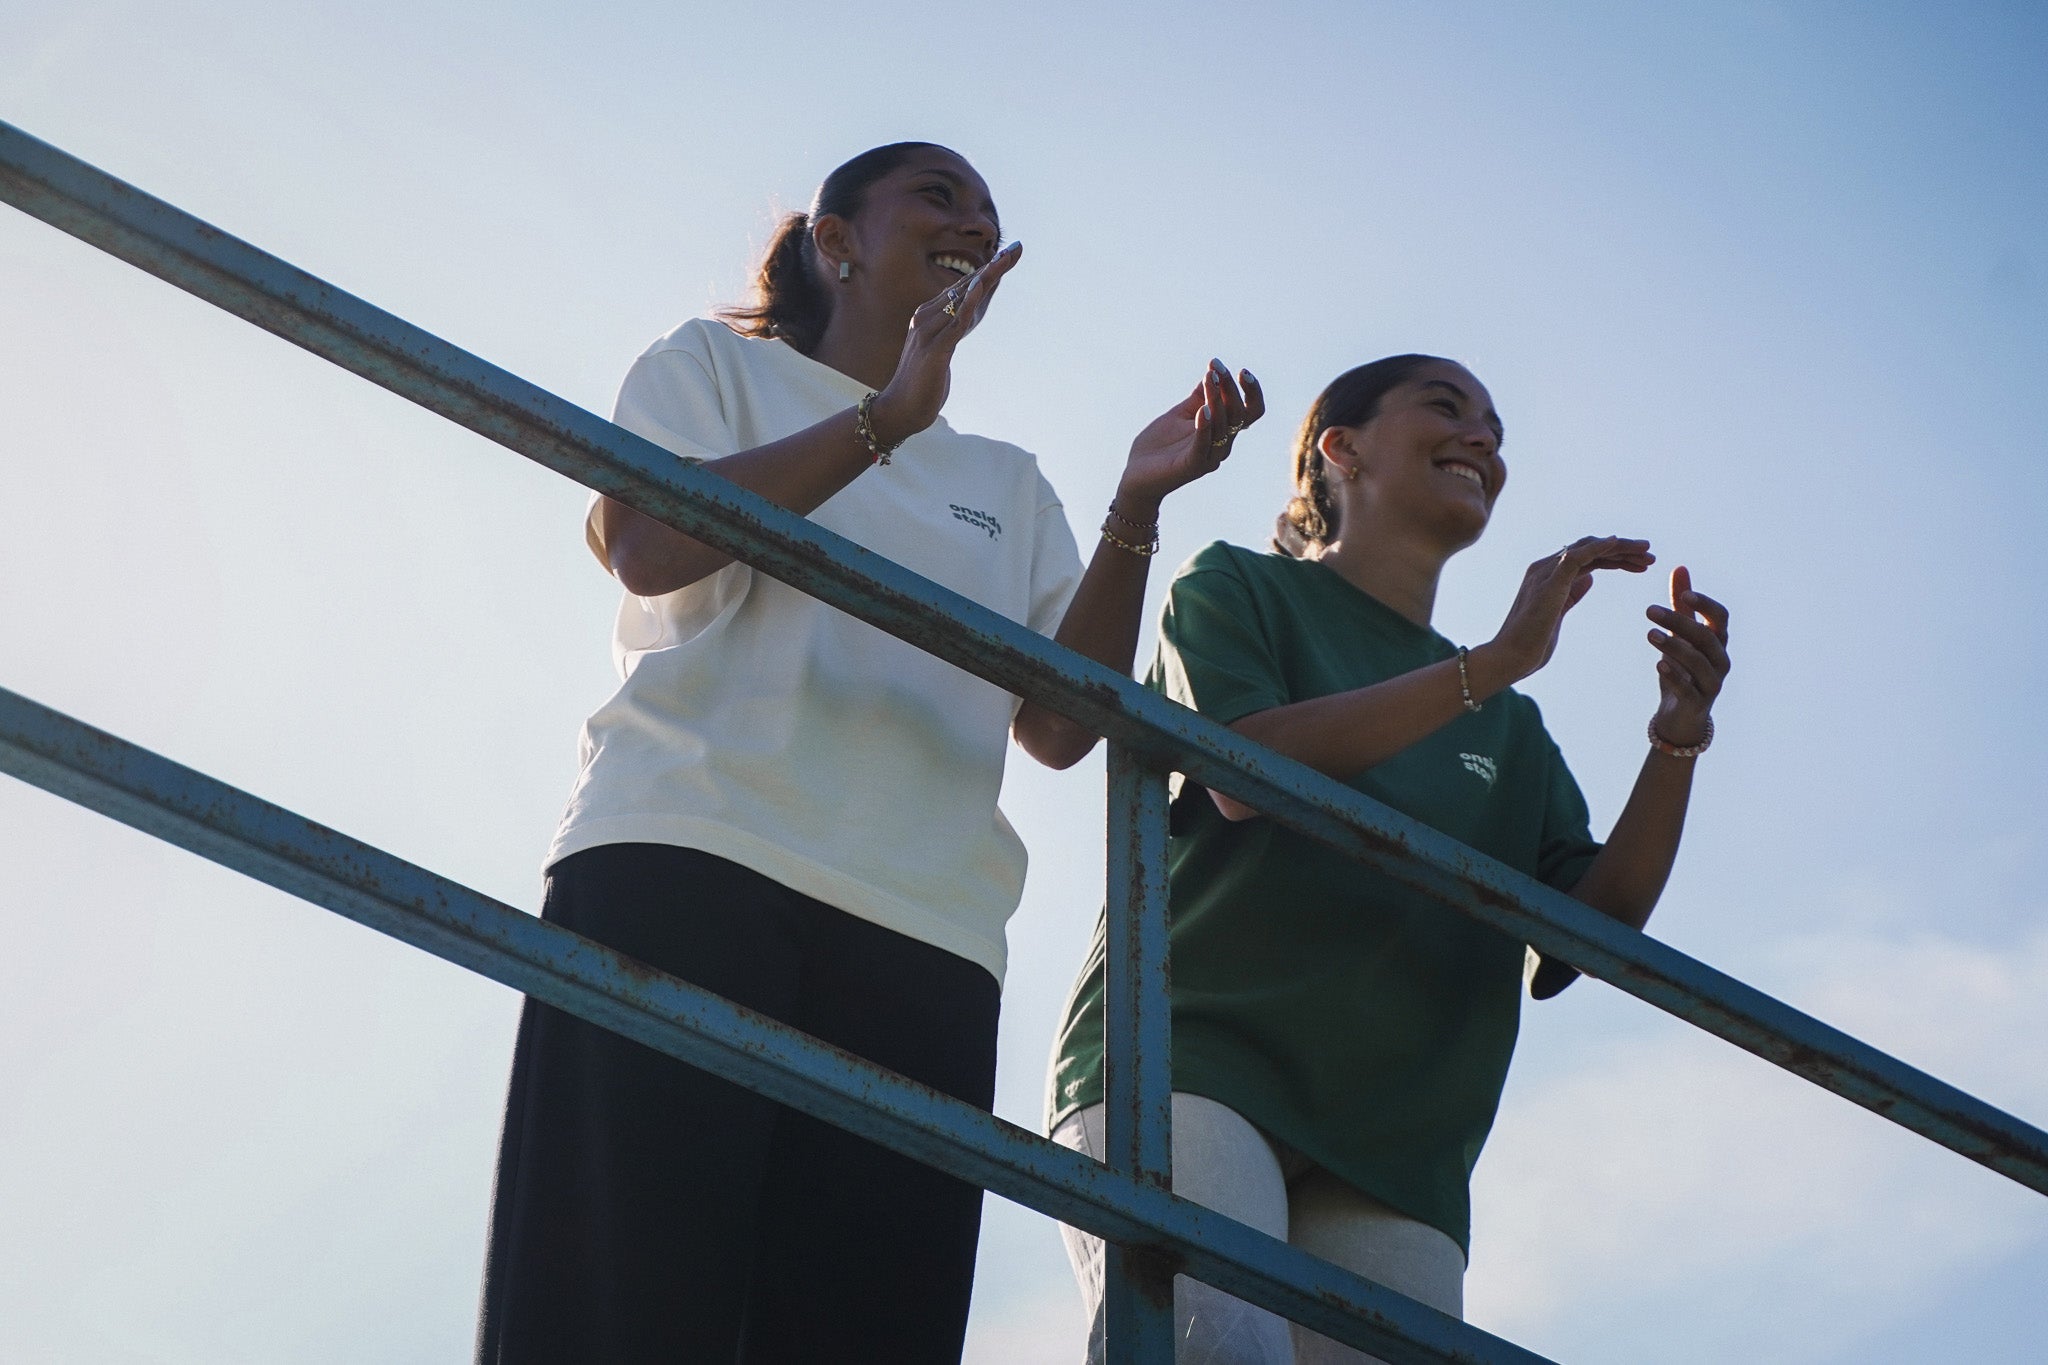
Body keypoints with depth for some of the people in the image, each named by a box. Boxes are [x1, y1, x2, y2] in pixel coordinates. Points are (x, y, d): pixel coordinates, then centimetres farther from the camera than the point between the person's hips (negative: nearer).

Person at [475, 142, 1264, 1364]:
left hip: (921, 937, 4)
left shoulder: (1007, 484, 30)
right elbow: (646, 543, -3)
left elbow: (1059, 723, 15)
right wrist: (886, 417, -7)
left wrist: (1137, 506, 2)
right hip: (685, 862, -4)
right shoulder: (720, 365, 19)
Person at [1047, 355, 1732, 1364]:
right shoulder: (1239, 590, 16)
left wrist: (1675, 747, -2)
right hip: (1186, 1055, -4)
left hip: (1391, 1152, 5)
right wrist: (1494, 664, -6)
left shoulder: (1509, 730, 28)